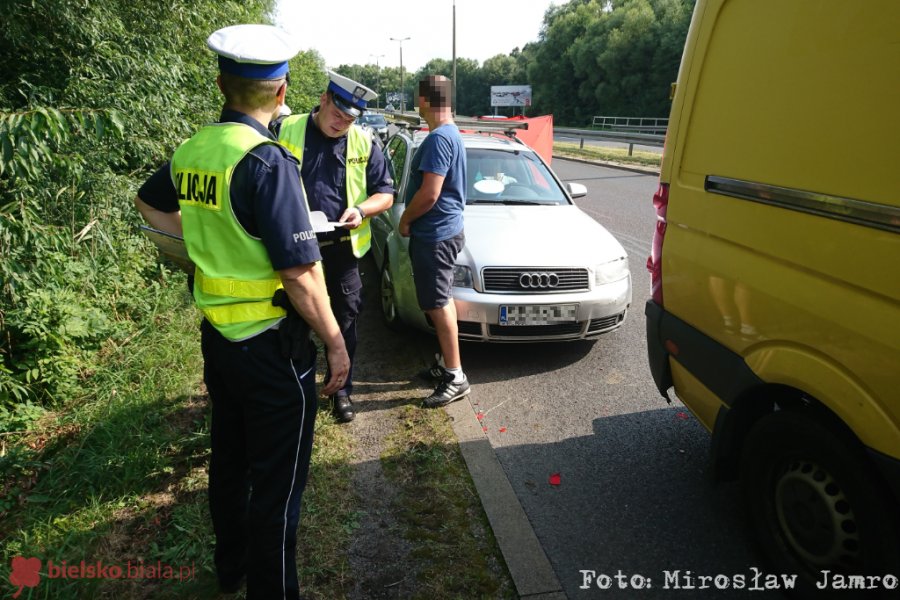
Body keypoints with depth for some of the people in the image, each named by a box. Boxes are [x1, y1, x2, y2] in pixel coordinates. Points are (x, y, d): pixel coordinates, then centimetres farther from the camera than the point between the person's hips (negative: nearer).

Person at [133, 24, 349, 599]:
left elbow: (151, 203, 24)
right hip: (271, 345, -8)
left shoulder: (191, 151, 3)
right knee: (277, 481, 7)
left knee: (229, 458, 24)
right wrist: (335, 343, -13)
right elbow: (300, 272, -23)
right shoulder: (267, 161, -21)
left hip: (217, 335, 8)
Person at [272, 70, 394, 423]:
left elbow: (385, 193, 6)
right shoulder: (284, 131, -1)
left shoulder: (363, 143, 4)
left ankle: (342, 389, 27)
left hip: (342, 249, 2)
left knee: (345, 321, 10)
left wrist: (361, 210, -13)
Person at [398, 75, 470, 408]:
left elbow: (429, 194, -25)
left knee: (438, 304, -5)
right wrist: (413, 220, 17)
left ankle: (455, 377, 2)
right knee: (441, 302, 17)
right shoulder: (451, 134, 14)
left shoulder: (438, 139, -19)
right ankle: (447, 363, 28)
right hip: (443, 230, 10)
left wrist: (405, 220, -9)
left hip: (434, 234, -10)